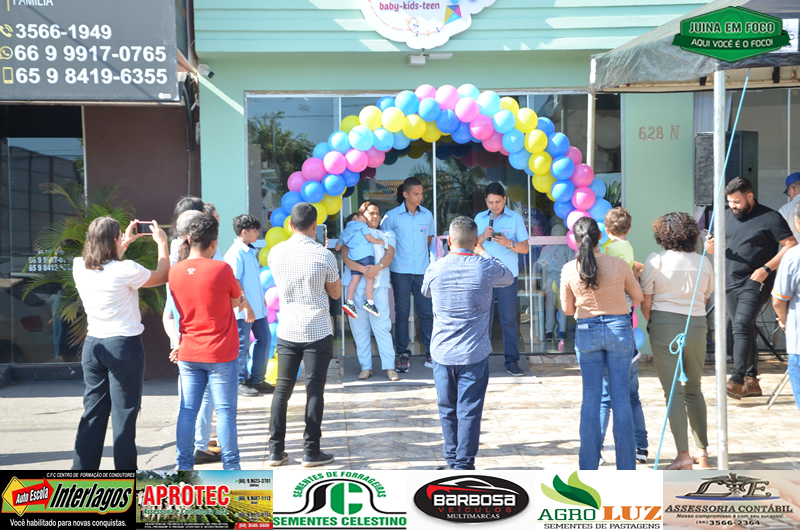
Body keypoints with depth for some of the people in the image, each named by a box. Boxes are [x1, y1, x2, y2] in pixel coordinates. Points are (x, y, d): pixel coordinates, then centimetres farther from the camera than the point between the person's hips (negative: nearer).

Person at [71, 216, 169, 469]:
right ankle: (126, 474, 8)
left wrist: (125, 244, 26)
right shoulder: (126, 270, -17)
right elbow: (162, 276, 0)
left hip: (93, 344, 6)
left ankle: (82, 470, 14)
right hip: (124, 345, -6)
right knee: (124, 413, 2)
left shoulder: (80, 267, 0)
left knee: (93, 411, 12)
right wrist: (162, 243, 11)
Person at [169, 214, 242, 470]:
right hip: (221, 353, -4)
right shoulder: (221, 269, -15)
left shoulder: (175, 271, -1)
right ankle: (230, 466, 9)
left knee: (187, 411, 9)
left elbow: (180, 309, 10)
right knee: (225, 411, 4)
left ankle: (184, 465, 13)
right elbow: (236, 301, 0)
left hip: (188, 354, 4)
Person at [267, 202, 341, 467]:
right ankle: (311, 452, 5)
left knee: (282, 388, 11)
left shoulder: (276, 253, -1)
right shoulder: (323, 255, -11)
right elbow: (336, 293, 1)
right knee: (314, 391, 3)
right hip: (318, 333, -3)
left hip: (287, 331, 3)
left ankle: (276, 450, 11)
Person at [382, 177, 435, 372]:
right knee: (401, 312, 2)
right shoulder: (392, 216, -2)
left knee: (426, 311, 1)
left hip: (422, 270, 2)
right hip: (400, 271, -2)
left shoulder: (427, 215, 6)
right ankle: (403, 354, 9)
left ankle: (431, 352, 8)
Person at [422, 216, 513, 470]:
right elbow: (509, 277, 14)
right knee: (469, 411, 2)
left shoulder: (435, 269, -5)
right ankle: (464, 465, 3)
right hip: (474, 354, -2)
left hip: (442, 353, 2)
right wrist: (481, 250, 22)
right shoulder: (485, 268, -9)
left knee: (447, 410, 14)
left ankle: (452, 461, 24)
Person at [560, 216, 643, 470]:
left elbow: (567, 309, 3)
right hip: (619, 328, 0)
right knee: (621, 397, 5)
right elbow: (638, 296, 7)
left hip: (586, 331, 1)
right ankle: (626, 466, 9)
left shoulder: (569, 270, -8)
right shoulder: (618, 265, -9)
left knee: (590, 397, 8)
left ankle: (588, 466, 8)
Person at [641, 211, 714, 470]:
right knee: (694, 390, 18)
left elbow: (645, 303, -5)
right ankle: (701, 450, 22)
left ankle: (683, 454, -5)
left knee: (673, 391, -1)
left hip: (664, 325, -4)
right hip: (697, 325, 4)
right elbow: (706, 297, 13)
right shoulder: (704, 262, 4)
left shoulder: (656, 260, -6)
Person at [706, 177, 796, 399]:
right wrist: (710, 246, -6)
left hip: (754, 283, -7)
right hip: (730, 283, 7)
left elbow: (791, 245, -9)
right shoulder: (727, 216, 13)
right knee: (743, 331, 11)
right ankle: (751, 381, 18)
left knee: (742, 326, -20)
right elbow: (716, 247, 19)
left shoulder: (770, 218, -5)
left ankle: (737, 381, -23)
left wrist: (767, 268, -17)